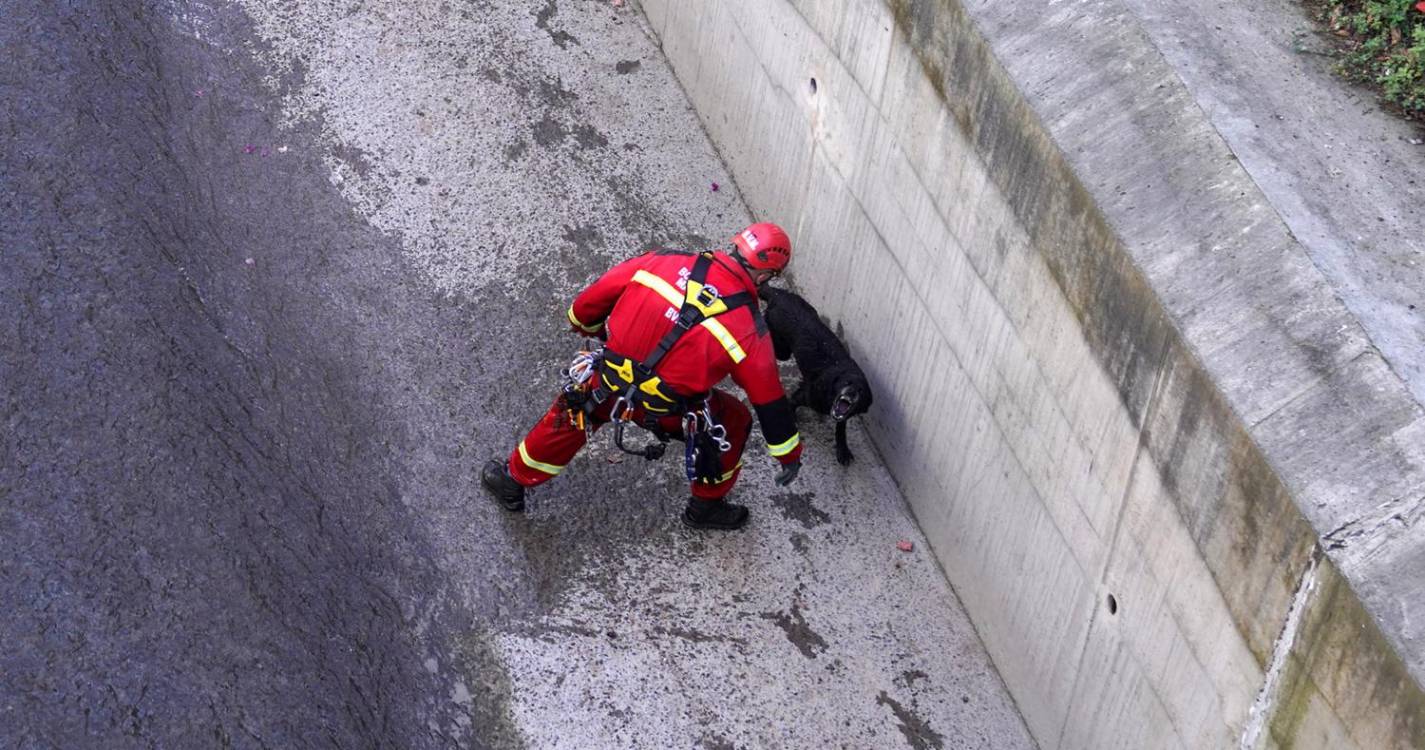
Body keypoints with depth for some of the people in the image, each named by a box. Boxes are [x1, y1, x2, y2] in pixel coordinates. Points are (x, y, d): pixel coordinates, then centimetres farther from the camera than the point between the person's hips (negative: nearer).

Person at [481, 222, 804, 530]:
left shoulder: (665, 261, -8)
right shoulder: (748, 329, -14)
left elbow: (593, 298, 2)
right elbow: (768, 397, -4)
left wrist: (586, 324, 25)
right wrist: (790, 456, 10)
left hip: (607, 385, 3)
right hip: (666, 412, -2)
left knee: (569, 415, 32)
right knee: (733, 422, 24)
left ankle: (512, 479, 50)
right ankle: (706, 507, 38)